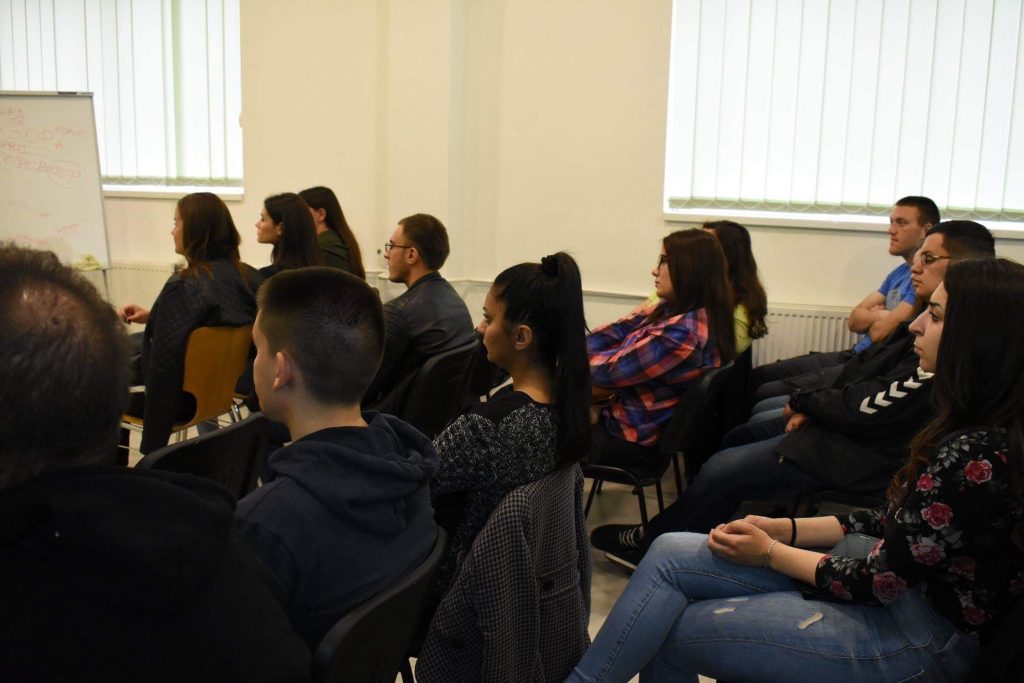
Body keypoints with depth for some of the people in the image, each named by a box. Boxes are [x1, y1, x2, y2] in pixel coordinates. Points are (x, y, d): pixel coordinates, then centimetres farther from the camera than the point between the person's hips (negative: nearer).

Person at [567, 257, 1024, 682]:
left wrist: (770, 553, -6)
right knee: (670, 553, -2)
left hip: (921, 639, -9)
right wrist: (785, 529, 3)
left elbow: (880, 579, -20)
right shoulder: (975, 430, 4)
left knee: (667, 629, -8)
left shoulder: (978, 458, -26)